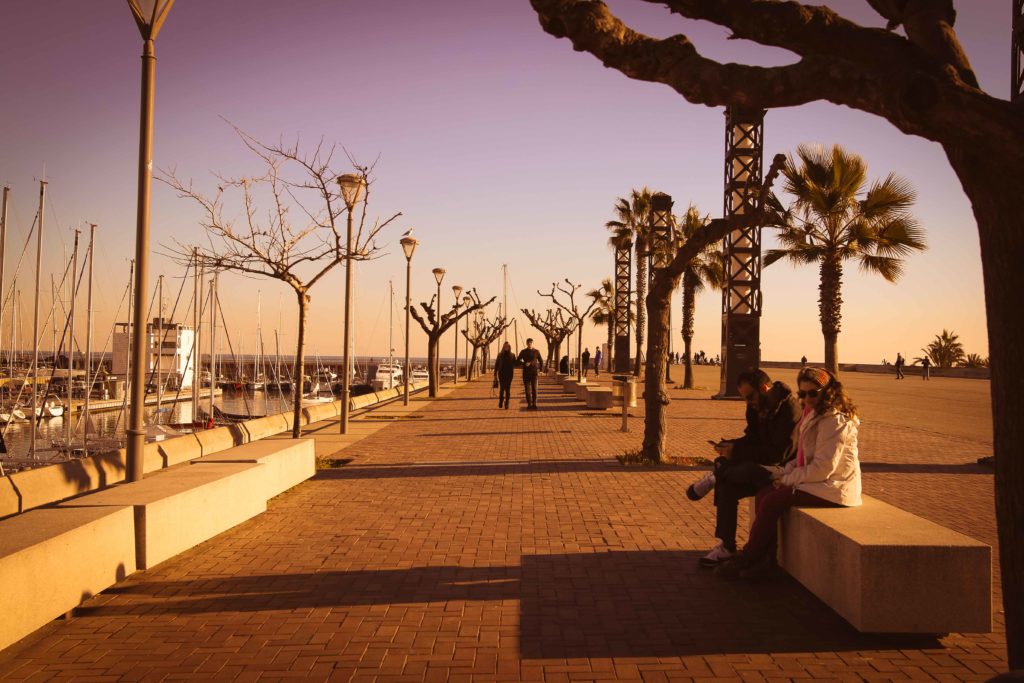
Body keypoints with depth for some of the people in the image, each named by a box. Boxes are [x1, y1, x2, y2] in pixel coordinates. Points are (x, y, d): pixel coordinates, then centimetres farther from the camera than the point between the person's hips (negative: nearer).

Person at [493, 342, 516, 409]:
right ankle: (501, 402, 11)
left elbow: (515, 364, 6)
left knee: (508, 389, -1)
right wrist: (495, 375, 2)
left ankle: (506, 404, 3)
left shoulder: (512, 355, 6)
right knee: (502, 388, -5)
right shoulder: (500, 355, 4)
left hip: (509, 374, 0)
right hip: (501, 374, 0)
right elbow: (496, 365, 5)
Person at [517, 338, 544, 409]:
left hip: (534, 372, 0)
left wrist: (540, 369, 0)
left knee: (534, 388, -6)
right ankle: (529, 404, 4)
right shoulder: (523, 352, 3)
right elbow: (518, 361, 3)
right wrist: (524, 363, -16)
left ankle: (534, 404, 0)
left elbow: (541, 361, 13)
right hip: (526, 372, 0)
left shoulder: (536, 351, 4)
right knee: (527, 389, -1)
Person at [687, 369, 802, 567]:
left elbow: (778, 453, -26)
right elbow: (752, 439, 15)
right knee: (727, 485, -15)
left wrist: (737, 452, -24)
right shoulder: (758, 408, 7)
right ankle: (726, 547, -11)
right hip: (761, 466, 8)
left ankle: (715, 476, -5)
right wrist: (730, 445, -7)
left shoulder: (789, 408, -20)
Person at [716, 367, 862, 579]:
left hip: (831, 488, -9)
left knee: (772, 502, -17)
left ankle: (746, 559, -5)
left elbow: (822, 468, -21)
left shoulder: (835, 421, -17)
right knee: (763, 494, -5)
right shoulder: (814, 415, 14)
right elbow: (804, 458, 19)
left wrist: (788, 479, -12)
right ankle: (766, 559, -6)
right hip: (816, 482, 10)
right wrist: (784, 472, 2)